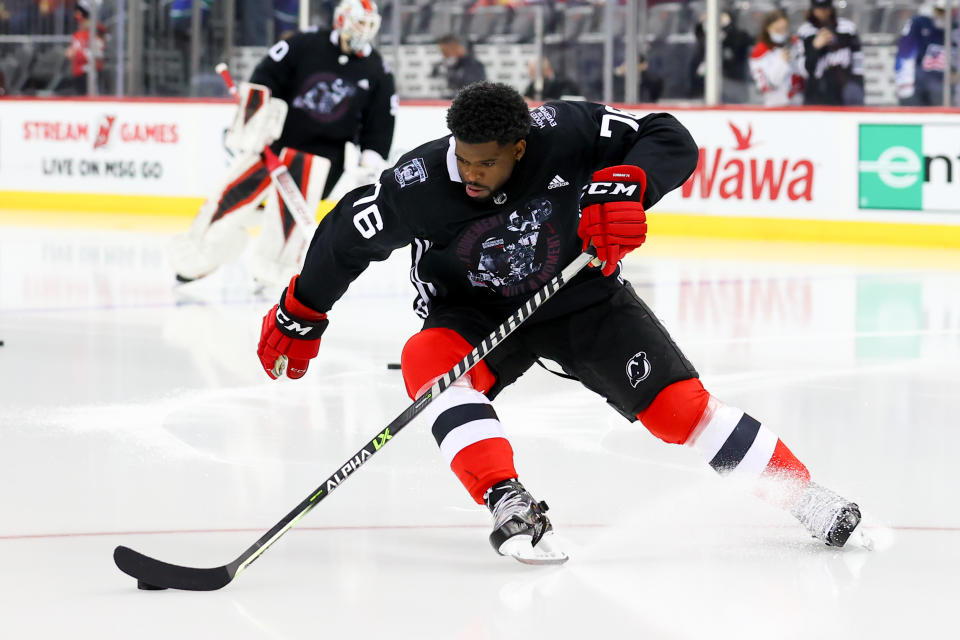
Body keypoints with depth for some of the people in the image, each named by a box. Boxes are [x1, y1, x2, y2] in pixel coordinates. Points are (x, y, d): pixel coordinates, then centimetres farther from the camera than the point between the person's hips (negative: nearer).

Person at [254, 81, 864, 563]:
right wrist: (299, 317, -3)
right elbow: (347, 235, -10)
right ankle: (510, 506, -36)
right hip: (475, 312, 0)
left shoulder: (563, 132, -28)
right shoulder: (419, 183, -26)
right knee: (428, 361, -31)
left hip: (582, 295, 0)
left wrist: (625, 185, -44)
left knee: (679, 404, -8)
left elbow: (672, 141, -25)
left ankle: (802, 493, 7)